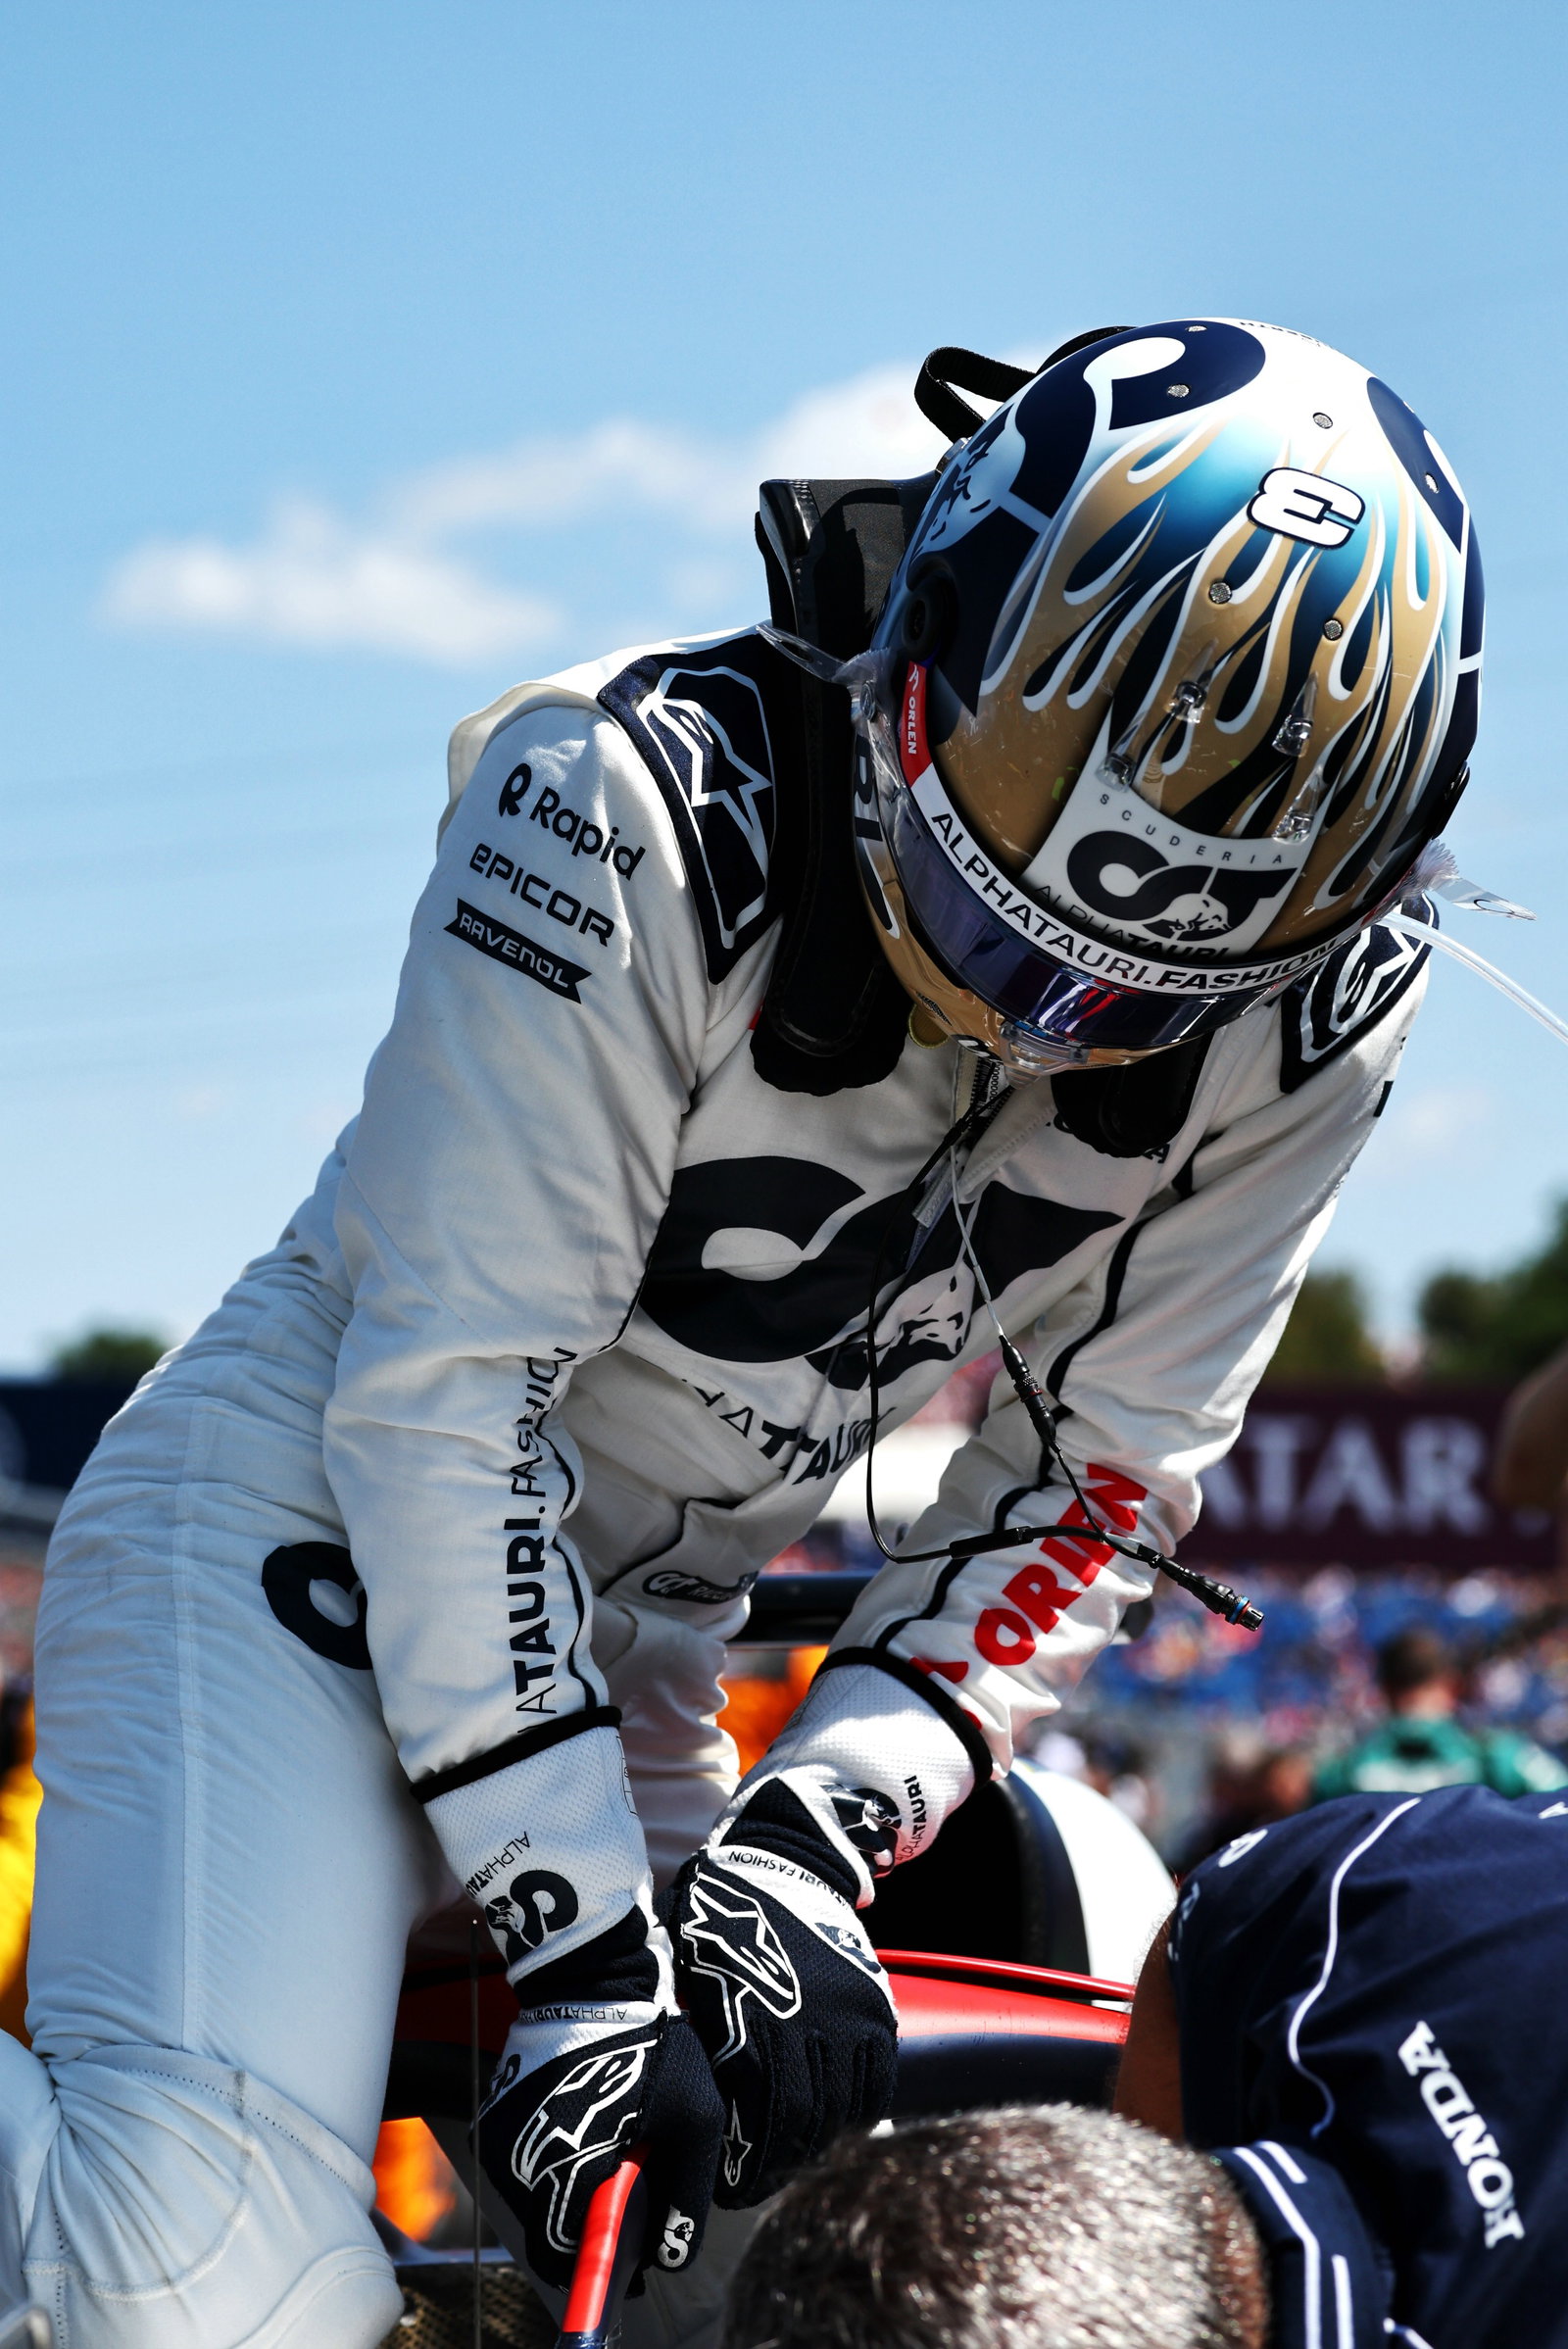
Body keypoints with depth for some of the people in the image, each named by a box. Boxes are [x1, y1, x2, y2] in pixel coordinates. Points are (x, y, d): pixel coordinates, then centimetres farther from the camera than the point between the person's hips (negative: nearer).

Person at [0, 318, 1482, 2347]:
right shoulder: (638, 816, -26)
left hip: (634, 1632, 7)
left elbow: (1092, 1488, -2)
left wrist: (810, 1836, -17)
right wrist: (580, 1946, -27)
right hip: (318, 1512, -6)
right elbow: (439, 1411, -24)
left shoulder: (1312, 1015, -11)